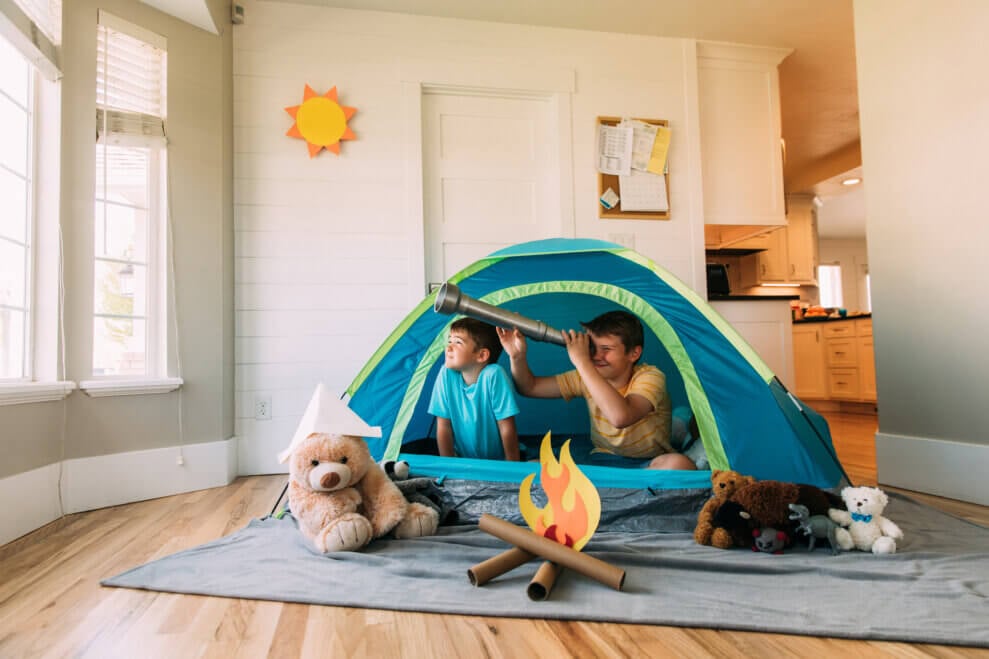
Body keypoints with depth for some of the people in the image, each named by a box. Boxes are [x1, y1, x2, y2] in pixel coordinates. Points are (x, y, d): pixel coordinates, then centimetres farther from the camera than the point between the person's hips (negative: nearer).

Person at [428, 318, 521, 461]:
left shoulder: (494, 375, -22)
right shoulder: (447, 374, -12)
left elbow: (507, 429, -17)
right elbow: (444, 426, -6)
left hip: (499, 463, -3)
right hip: (464, 462, 3)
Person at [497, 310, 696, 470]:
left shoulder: (650, 377, -17)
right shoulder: (587, 377, -2)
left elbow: (620, 417, -39)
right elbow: (530, 387, 5)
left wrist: (582, 362, -36)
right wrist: (517, 357, -15)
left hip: (649, 465, -4)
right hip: (603, 460, 4)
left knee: (679, 464, -40)